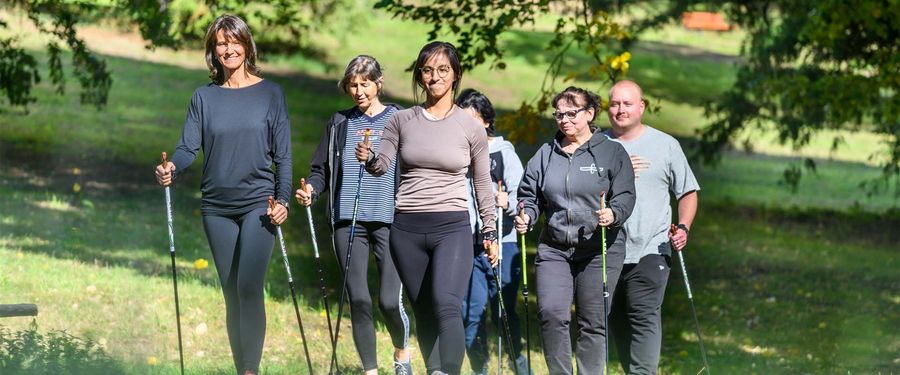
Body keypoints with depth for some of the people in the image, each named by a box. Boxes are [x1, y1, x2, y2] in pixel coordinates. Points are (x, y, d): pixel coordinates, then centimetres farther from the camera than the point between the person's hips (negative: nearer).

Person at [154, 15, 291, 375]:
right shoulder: (204, 97, 8)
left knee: (249, 287, -17)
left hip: (259, 203, -3)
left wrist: (282, 200, -10)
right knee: (232, 294, 6)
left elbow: (283, 154, 1)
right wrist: (171, 169, -22)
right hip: (217, 207, 3)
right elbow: (188, 148, -1)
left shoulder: (269, 93, 3)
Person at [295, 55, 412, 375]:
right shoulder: (339, 124, 13)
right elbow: (322, 169, 15)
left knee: (390, 300, -8)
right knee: (358, 300, -3)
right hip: (347, 222, 3)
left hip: (389, 220, -2)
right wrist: (311, 189, -6)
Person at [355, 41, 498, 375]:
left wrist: (490, 232, 11)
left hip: (451, 226, -3)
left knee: (446, 305, -22)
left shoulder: (471, 127, 4)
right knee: (423, 312, 6)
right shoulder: (402, 120, 9)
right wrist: (369, 157, -21)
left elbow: (483, 184, 10)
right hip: (406, 228, 3)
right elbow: (382, 165, 2)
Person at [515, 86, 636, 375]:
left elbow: (625, 196, -4)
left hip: (600, 250, -3)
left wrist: (613, 215, -25)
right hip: (553, 249, 3)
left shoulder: (612, 152, 4)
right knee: (551, 313, -13)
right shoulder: (546, 154, 15)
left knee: (592, 322, -2)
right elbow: (529, 195, 16)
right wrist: (525, 217, -6)